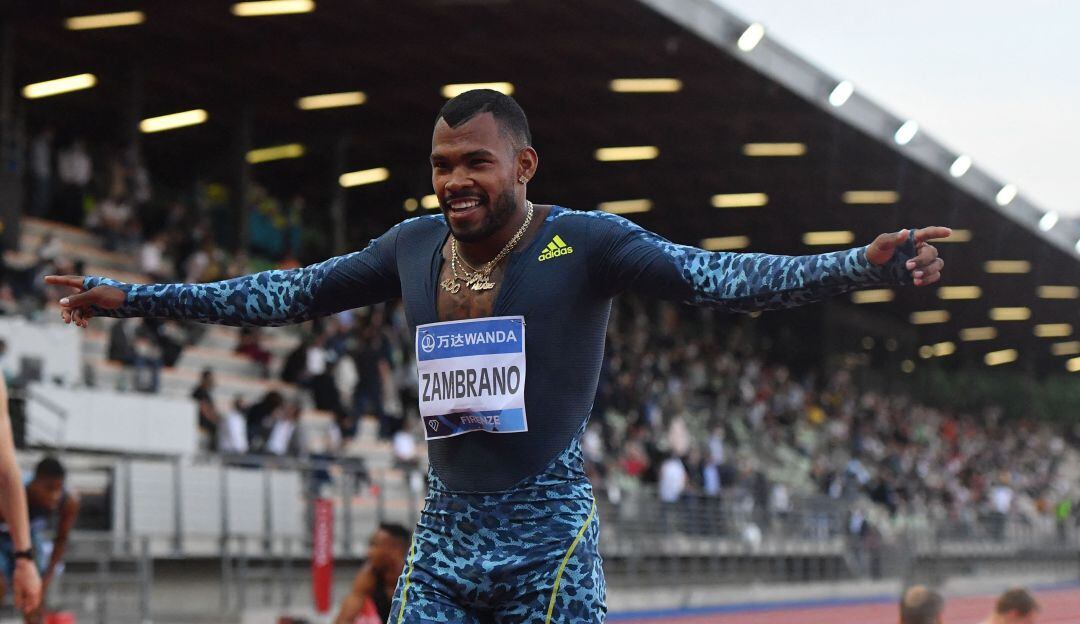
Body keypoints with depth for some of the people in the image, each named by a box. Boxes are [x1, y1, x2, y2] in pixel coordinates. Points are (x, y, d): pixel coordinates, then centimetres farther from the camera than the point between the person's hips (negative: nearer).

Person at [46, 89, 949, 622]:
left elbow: (717, 276, -20)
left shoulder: (584, 244, -9)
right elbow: (289, 294, 16)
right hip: (444, 532, 5)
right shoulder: (416, 246, 7)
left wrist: (865, 264, -35)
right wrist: (133, 297, 18)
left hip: (547, 535, -5)